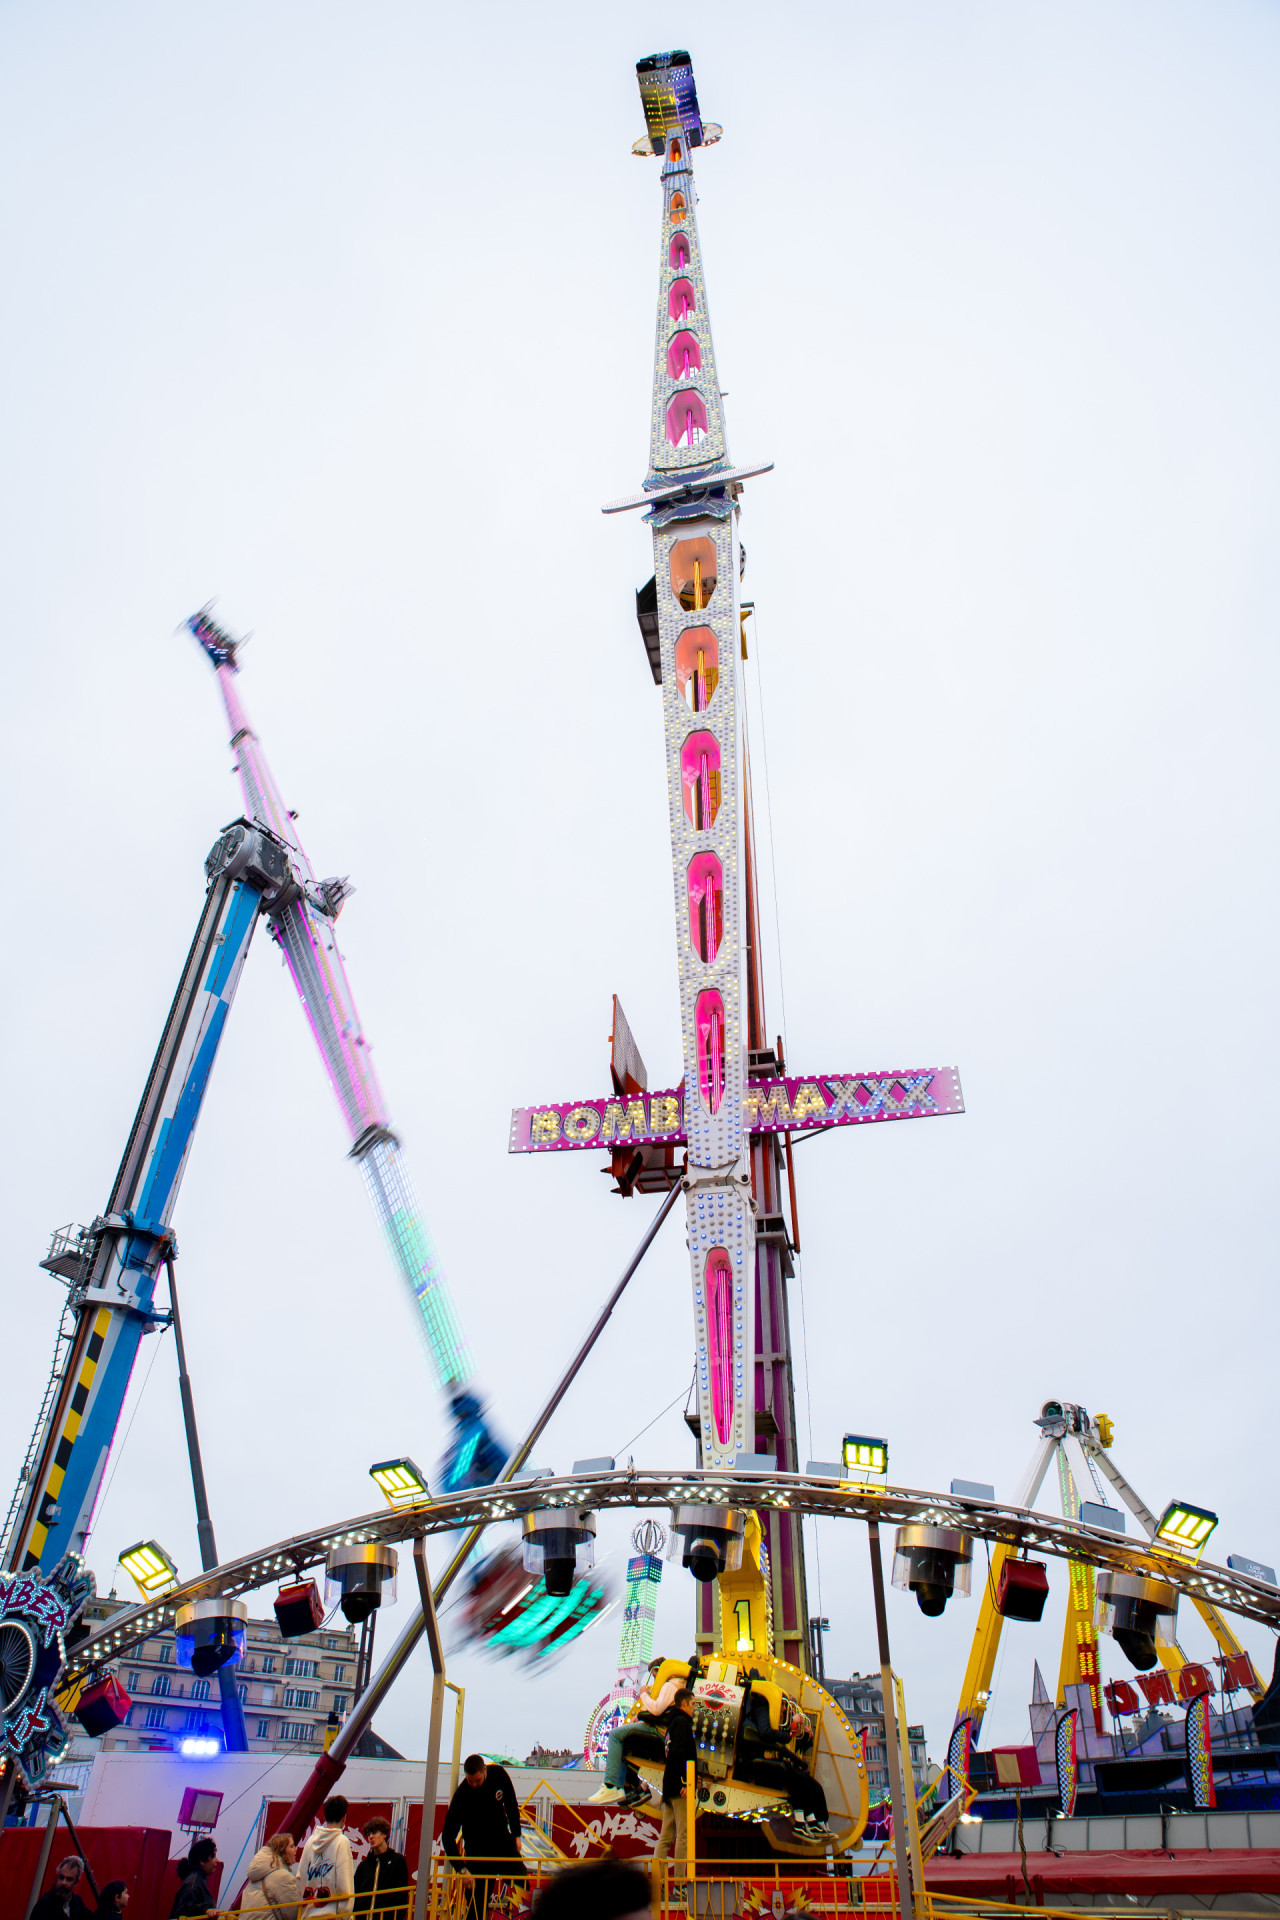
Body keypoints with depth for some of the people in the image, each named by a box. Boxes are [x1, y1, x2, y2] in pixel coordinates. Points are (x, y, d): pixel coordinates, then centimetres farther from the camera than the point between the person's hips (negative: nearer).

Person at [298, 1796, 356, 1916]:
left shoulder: (311, 1840, 8)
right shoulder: (342, 1842, -8)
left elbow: (300, 1878, 10)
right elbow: (344, 1884, -11)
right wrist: (346, 1915, -6)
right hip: (331, 1913, -6)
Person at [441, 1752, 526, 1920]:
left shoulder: (499, 1774, -13)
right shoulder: (461, 1796, -24)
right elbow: (448, 1836, -22)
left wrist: (516, 1834, 7)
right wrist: (461, 1869, -30)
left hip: (504, 1843, 4)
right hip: (478, 1851, -4)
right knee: (477, 1902, -5)